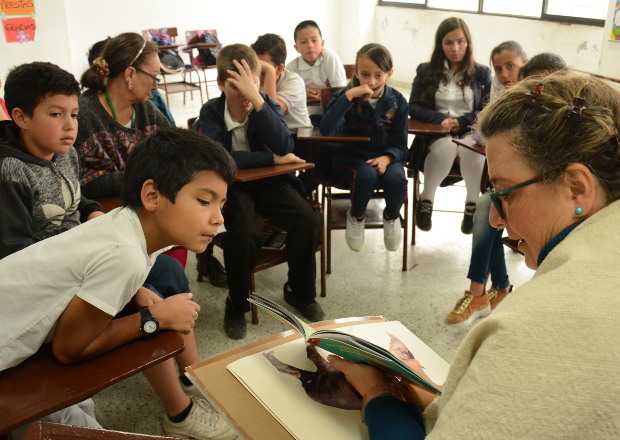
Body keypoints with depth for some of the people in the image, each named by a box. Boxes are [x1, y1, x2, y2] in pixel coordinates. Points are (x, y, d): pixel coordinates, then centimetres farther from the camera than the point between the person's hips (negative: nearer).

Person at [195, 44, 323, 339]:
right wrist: (271, 158, -23)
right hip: (229, 185, -2)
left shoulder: (266, 105, -5)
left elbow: (285, 146, -22)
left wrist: (257, 99, -30)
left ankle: (300, 292, 6)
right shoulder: (211, 112, -10)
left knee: (307, 220, -19)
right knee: (243, 232, -31)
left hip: (268, 182, 3)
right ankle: (237, 304, -5)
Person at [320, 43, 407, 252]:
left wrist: (387, 157, -24)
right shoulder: (347, 96, -8)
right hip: (352, 157, -2)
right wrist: (349, 95, -30)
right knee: (367, 174, -34)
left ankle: (391, 217, 4)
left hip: (384, 157, 2)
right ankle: (356, 217, -1)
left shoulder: (397, 101, -3)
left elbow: (400, 145, 0)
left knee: (396, 178, -30)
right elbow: (326, 130, -26)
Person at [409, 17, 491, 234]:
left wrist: (461, 122, -13)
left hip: (470, 132, 1)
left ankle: (472, 204, -11)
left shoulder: (482, 73, 10)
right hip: (436, 133, 0)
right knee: (446, 148, -36)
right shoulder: (426, 71, 8)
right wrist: (441, 118, -14)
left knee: (473, 151, -35)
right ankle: (426, 201, -14)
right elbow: (413, 107, 3)